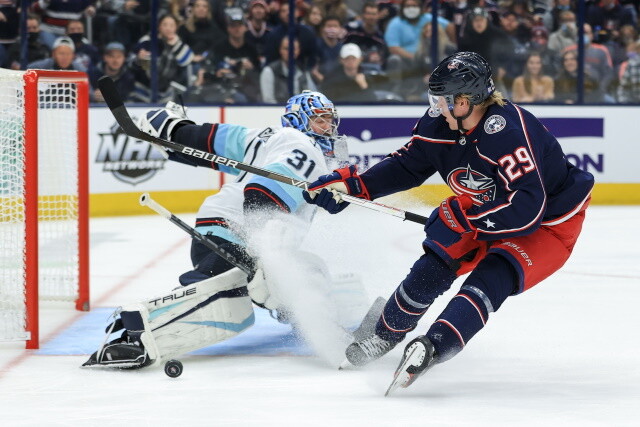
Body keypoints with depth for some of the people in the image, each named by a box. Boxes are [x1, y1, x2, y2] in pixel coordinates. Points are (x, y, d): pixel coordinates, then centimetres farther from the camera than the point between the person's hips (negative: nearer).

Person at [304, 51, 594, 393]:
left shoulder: (508, 132, -38)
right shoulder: (440, 123, -13)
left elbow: (528, 208, -43)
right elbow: (406, 166, 3)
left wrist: (463, 214, -38)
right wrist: (351, 184, -8)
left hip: (551, 223, -7)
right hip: (490, 216, 7)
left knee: (492, 277, -28)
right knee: (435, 265, 2)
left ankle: (435, 346, -37)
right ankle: (386, 334, 22)